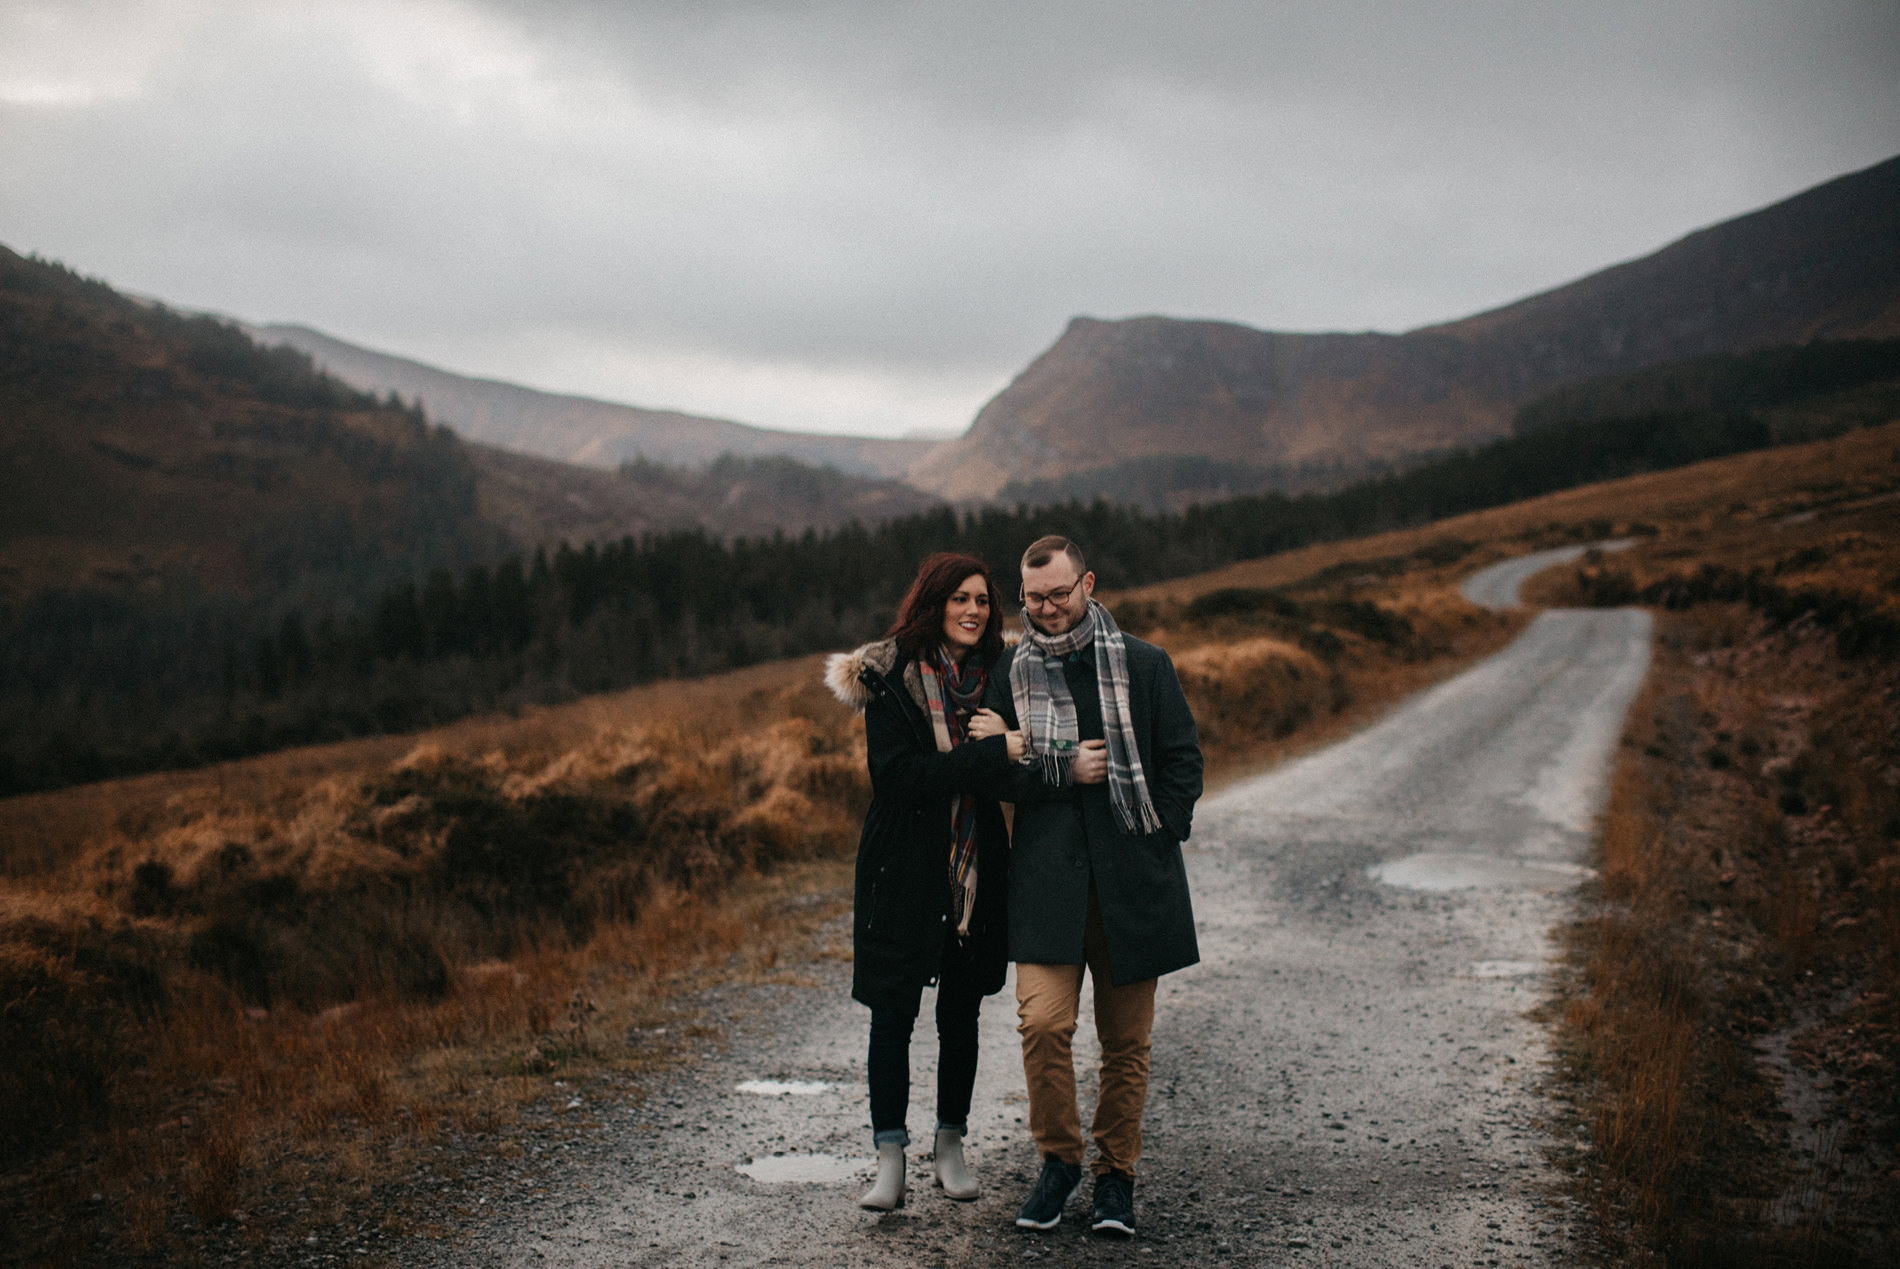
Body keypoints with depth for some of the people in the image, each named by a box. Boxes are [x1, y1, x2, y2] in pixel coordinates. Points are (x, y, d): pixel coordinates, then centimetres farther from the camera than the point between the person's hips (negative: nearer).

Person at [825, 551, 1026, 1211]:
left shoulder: (995, 675, 5)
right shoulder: (890, 678, -8)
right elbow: (896, 773, -19)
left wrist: (1004, 735, -16)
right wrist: (993, 753, -24)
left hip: (977, 870, 4)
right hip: (905, 869, -4)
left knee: (961, 1010, 12)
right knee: (893, 1011, 0)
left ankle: (951, 1145, 26)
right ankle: (890, 1159, 8)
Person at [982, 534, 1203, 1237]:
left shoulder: (1144, 665, 5)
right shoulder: (1010, 673, 8)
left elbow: (1183, 760, 8)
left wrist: (1157, 839, -2)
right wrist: (1063, 771, -7)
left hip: (1133, 875, 0)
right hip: (1047, 871, 0)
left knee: (1126, 1037, 6)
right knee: (1043, 1022, -13)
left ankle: (1116, 1174, 21)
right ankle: (1059, 1158, 9)